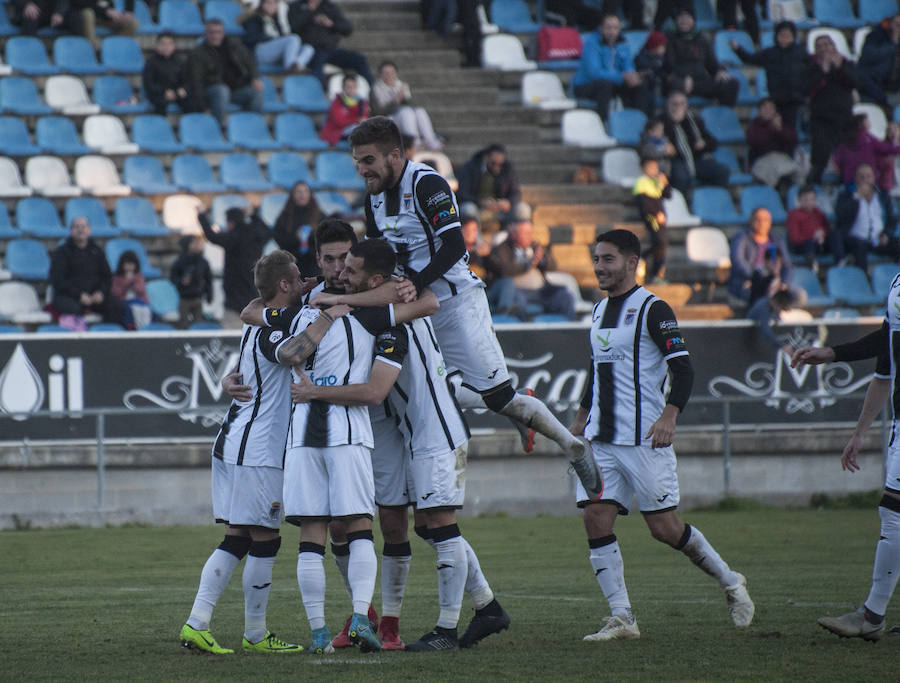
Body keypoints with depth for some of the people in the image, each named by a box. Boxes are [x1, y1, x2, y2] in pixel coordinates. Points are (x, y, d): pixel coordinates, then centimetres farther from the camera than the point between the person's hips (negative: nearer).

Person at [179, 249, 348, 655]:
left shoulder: (255, 325, 13)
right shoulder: (270, 331, -16)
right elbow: (291, 353, -39)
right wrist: (328, 317, -27)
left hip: (232, 446, 10)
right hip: (257, 453, -10)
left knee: (236, 541, 10)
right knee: (265, 542, -1)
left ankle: (196, 624, 5)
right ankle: (255, 634, 6)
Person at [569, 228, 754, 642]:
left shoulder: (652, 309, -7)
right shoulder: (600, 311, 16)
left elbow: (682, 370, -13)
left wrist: (669, 416, -25)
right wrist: (580, 421, 27)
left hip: (643, 438, -7)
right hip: (601, 439, 7)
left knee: (663, 527, -5)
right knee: (596, 519, -6)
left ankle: (730, 583, 17)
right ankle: (621, 618, -3)